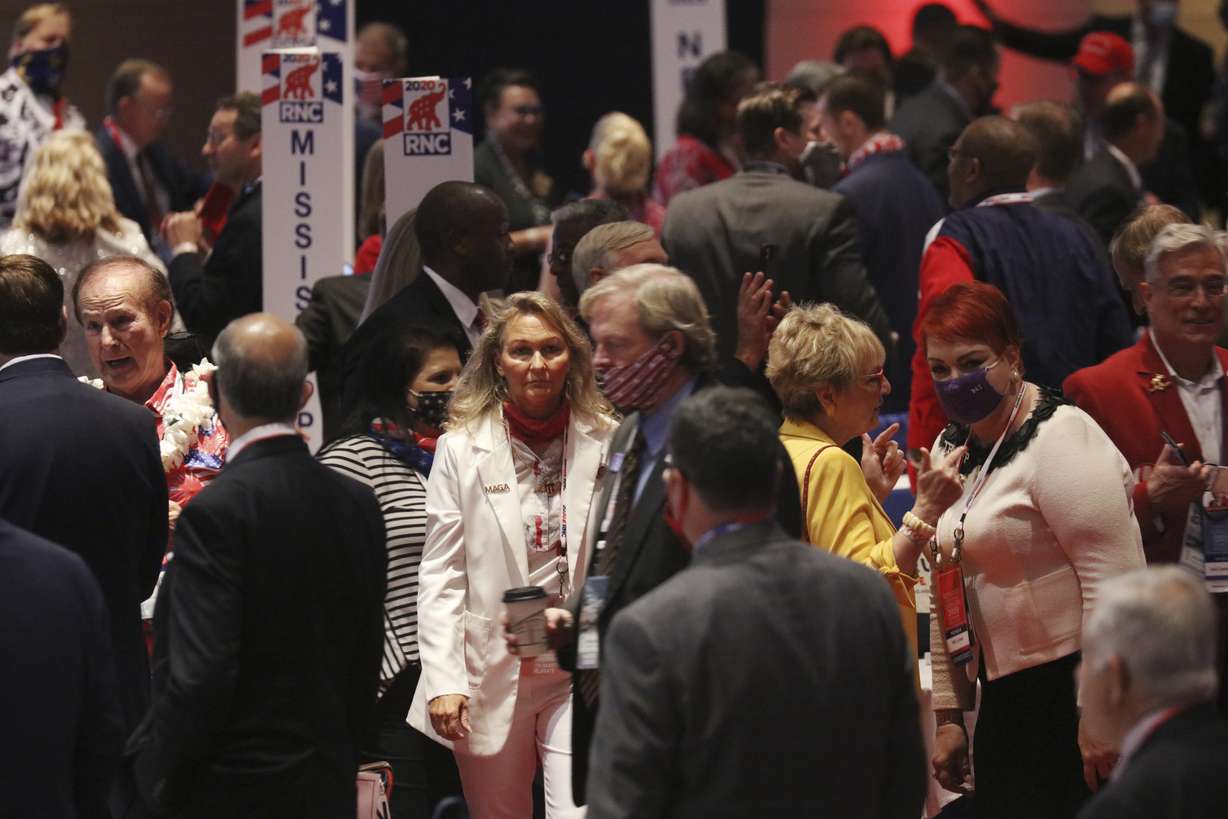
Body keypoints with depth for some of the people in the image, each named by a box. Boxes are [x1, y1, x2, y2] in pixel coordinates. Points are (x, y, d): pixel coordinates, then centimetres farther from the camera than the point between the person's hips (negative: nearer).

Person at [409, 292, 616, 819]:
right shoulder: (462, 449, 1)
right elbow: (440, 576, 0)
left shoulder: (606, 443, 1)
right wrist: (444, 680, -8)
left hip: (581, 676, -1)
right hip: (491, 674, 1)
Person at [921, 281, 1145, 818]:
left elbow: (1113, 575, -17)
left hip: (1073, 691, -8)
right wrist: (949, 715, 16)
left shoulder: (1060, 437, -11)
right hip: (1004, 703, 8)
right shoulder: (950, 451, 14)